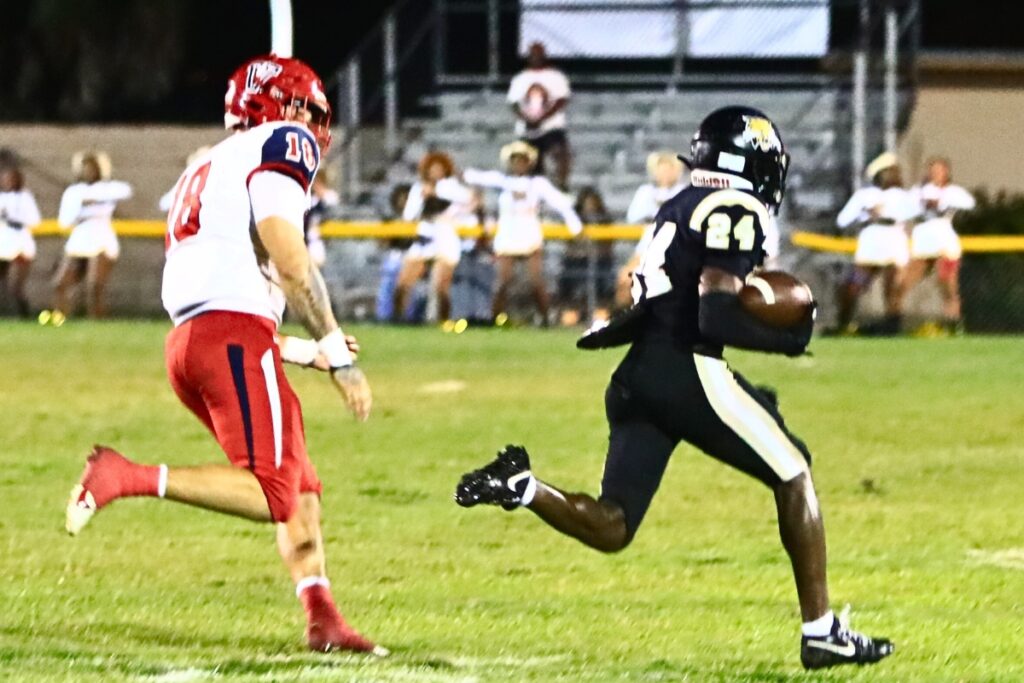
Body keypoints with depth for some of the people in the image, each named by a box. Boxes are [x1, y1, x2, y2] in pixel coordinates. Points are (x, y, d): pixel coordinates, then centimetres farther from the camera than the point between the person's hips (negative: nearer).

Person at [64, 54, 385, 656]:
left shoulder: (208, 171, 30)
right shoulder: (282, 145, 3)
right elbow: (287, 257, -11)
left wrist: (306, 352, 30)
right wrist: (338, 353, -8)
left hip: (189, 337, 9)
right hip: (237, 335, -9)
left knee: (301, 485, 14)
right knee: (274, 496, -14)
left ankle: (323, 619, 7)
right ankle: (131, 478, -21)